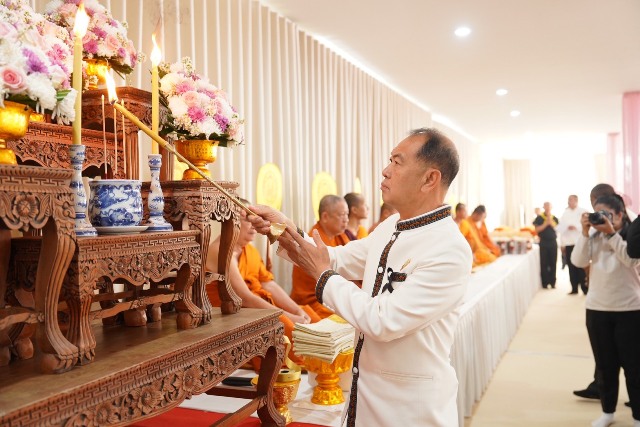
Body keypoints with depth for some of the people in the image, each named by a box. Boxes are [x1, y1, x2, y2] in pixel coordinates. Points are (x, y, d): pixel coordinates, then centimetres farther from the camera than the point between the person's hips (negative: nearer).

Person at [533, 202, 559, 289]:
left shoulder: (554, 218, 9)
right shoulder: (539, 218, 0)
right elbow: (536, 229, -8)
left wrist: (551, 221, -11)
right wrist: (545, 224, -14)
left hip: (553, 242, 2)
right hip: (543, 243, -2)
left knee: (553, 263, 4)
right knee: (544, 264, 0)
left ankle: (552, 282, 12)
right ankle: (545, 283, 6)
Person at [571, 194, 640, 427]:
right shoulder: (595, 238, 5)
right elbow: (578, 261, -7)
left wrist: (612, 233, -23)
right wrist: (585, 231, -13)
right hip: (597, 309, 3)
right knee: (605, 364, 12)